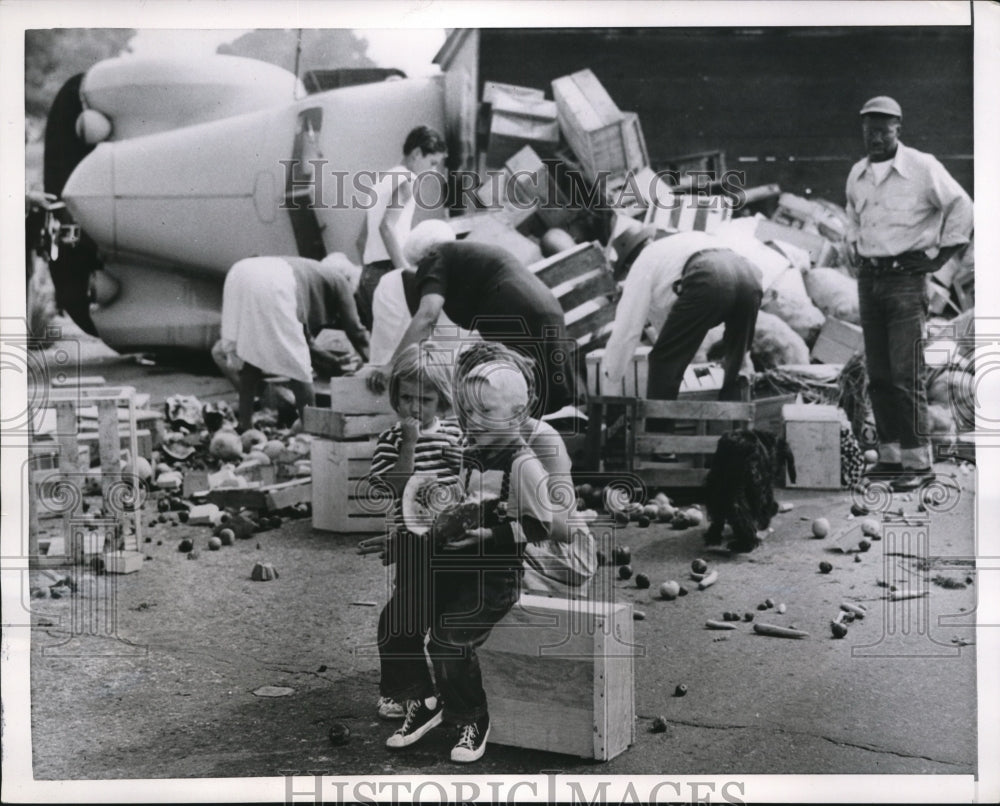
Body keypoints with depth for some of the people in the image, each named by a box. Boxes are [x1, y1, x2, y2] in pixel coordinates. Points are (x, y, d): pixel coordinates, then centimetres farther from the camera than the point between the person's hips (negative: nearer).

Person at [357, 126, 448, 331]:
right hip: (388, 271, -9)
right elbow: (387, 226, -18)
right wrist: (406, 271, -20)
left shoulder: (384, 180, 23)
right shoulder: (406, 180, -3)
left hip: (368, 274, 9)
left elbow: (362, 239, 22)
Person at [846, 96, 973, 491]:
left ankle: (918, 462, -6)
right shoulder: (857, 174, 11)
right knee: (878, 373, 8)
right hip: (868, 278, 6)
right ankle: (890, 455, 15)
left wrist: (940, 256, -3)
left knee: (906, 373, -11)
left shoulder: (922, 168, -7)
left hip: (907, 277, -6)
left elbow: (961, 208, -2)